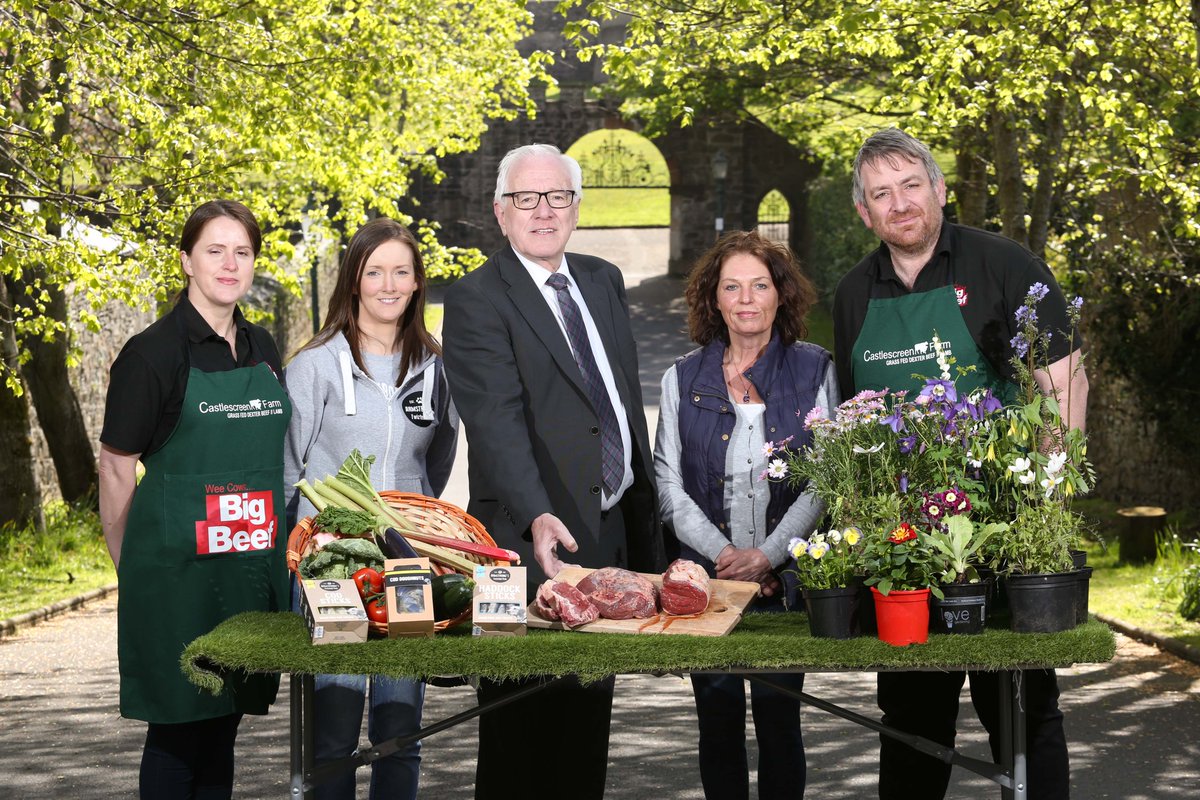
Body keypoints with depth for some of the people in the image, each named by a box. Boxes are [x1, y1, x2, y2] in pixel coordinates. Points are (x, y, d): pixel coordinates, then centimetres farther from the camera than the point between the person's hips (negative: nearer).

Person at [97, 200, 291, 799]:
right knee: (177, 728, -1)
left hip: (253, 567, 6)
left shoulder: (262, 350, 12)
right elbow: (116, 469, -5)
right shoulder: (152, 354, -8)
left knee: (222, 726, 12)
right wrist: (131, 568, -3)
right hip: (177, 570, -6)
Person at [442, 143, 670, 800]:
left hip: (614, 525, 7)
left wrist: (645, 509, 16)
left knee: (589, 718, 15)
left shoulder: (603, 281, 14)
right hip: (535, 539, -7)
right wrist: (537, 517, -36)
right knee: (521, 727, 1)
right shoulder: (477, 300, -9)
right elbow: (496, 420, -22)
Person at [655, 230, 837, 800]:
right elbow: (669, 485, 5)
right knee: (717, 724, 4)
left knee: (779, 720, 0)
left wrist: (767, 555, -11)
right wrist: (723, 553, -9)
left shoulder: (813, 370, 4)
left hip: (786, 576, -1)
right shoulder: (683, 379, 8)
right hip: (705, 575, 1)